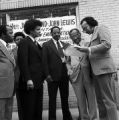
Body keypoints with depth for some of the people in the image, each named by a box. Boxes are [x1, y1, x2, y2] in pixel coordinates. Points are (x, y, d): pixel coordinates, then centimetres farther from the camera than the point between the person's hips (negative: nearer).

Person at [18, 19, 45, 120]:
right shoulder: (24, 42, -5)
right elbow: (23, 62, -13)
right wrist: (28, 79, -19)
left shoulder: (37, 44, 19)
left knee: (38, 110, 10)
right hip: (30, 83, -8)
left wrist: (42, 77, 10)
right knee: (29, 111, 0)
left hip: (38, 82, 8)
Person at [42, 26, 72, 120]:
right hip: (53, 76, -4)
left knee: (65, 97, 13)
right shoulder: (46, 45, -1)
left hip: (64, 75, 5)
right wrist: (47, 75, -13)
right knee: (52, 98, 4)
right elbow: (45, 61, -6)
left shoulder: (65, 44, 14)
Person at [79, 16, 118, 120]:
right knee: (100, 99, 11)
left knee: (108, 99, -7)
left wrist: (88, 49, -16)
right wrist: (85, 51, 11)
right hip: (96, 70, 9)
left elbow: (107, 44, -17)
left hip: (103, 68, -9)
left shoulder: (101, 28, 0)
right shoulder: (94, 34, 24)